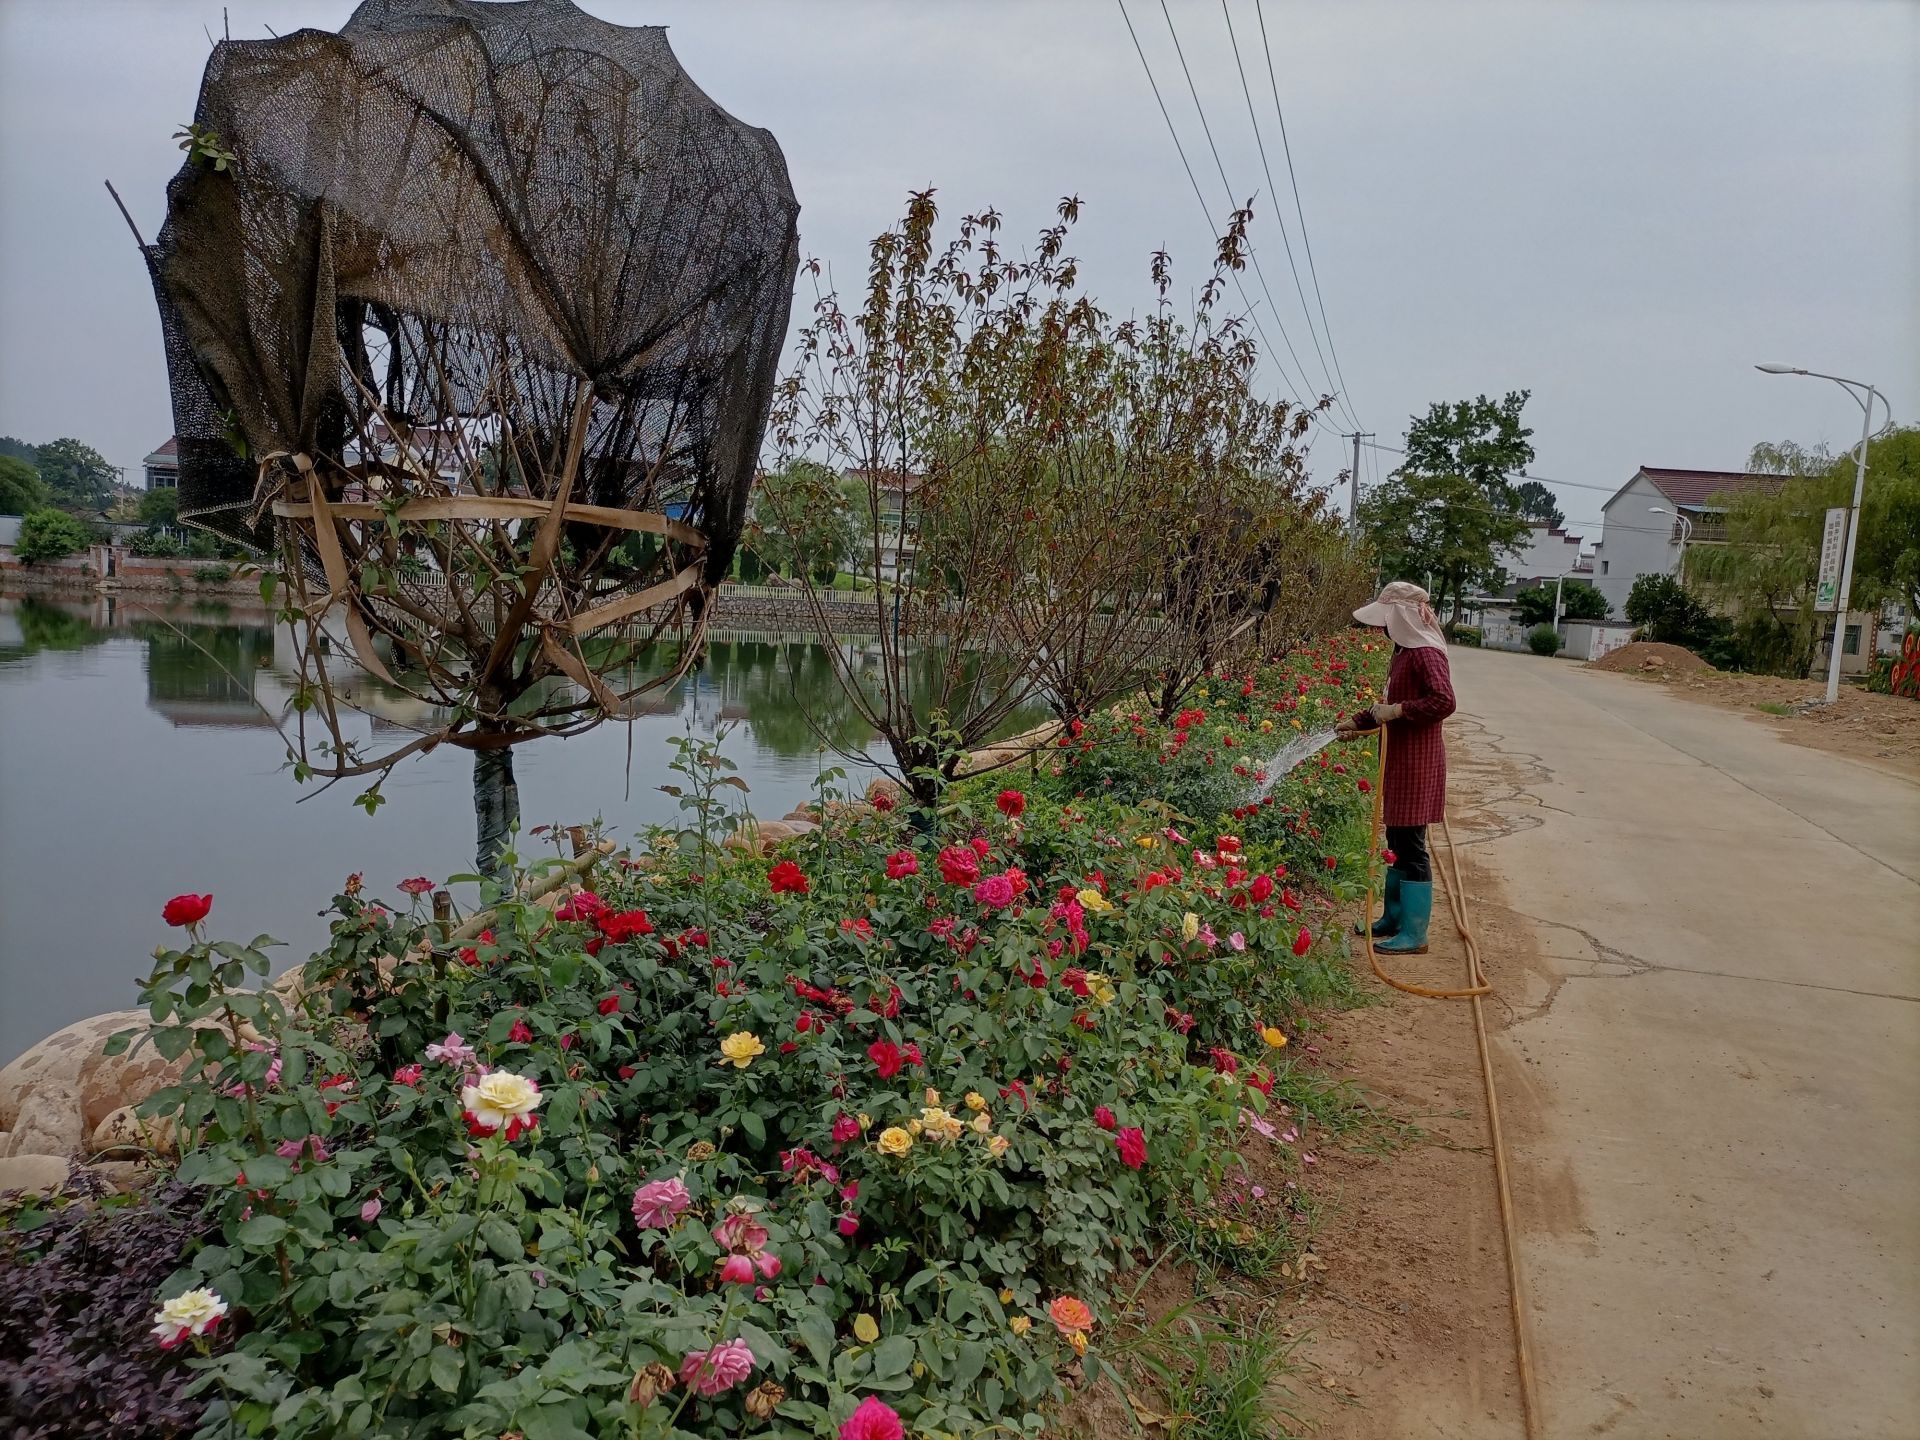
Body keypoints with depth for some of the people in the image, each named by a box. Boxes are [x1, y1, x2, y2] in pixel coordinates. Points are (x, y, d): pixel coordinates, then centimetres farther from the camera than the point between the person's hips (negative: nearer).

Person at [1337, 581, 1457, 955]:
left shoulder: (1426, 653, -17)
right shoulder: (1405, 650, 13)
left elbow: (1444, 701, -29)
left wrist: (1398, 710, -24)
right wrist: (1358, 722, 20)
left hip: (1417, 763, -10)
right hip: (1400, 760, 10)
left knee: (1411, 846, -5)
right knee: (1396, 842, 17)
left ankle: (1414, 934, 2)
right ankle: (1394, 918, 28)